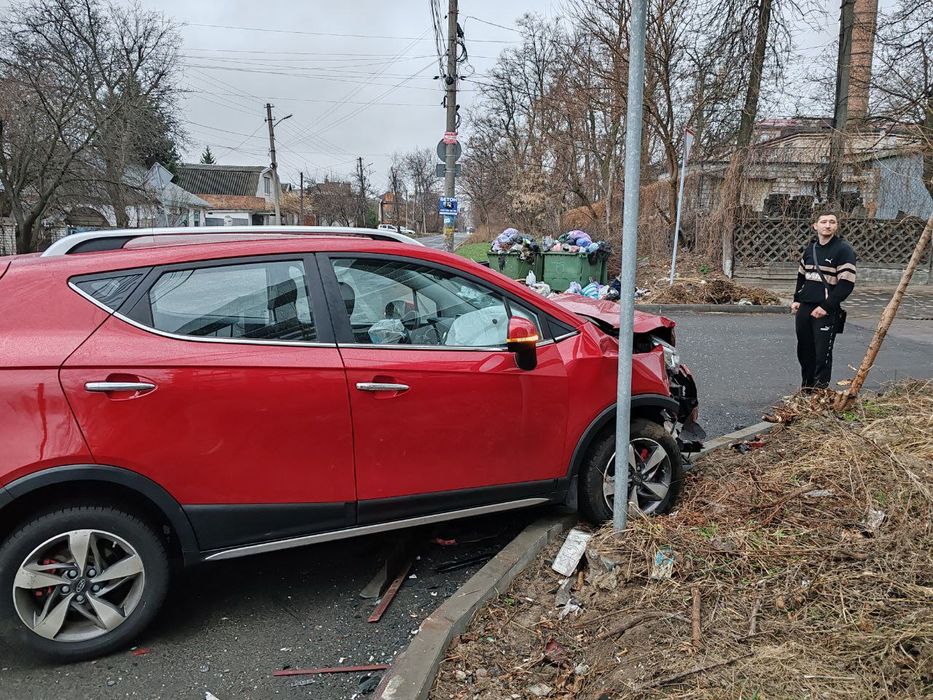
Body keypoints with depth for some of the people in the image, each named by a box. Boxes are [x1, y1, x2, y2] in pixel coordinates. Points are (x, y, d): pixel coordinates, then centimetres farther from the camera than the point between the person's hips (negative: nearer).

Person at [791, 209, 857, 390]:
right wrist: (797, 299, 13)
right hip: (804, 307, 6)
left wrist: (826, 307, -16)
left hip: (826, 311, -6)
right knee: (804, 350, 13)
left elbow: (847, 283, -13)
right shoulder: (810, 248, 11)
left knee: (822, 352, -6)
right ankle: (806, 387, 26)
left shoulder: (843, 250, -8)